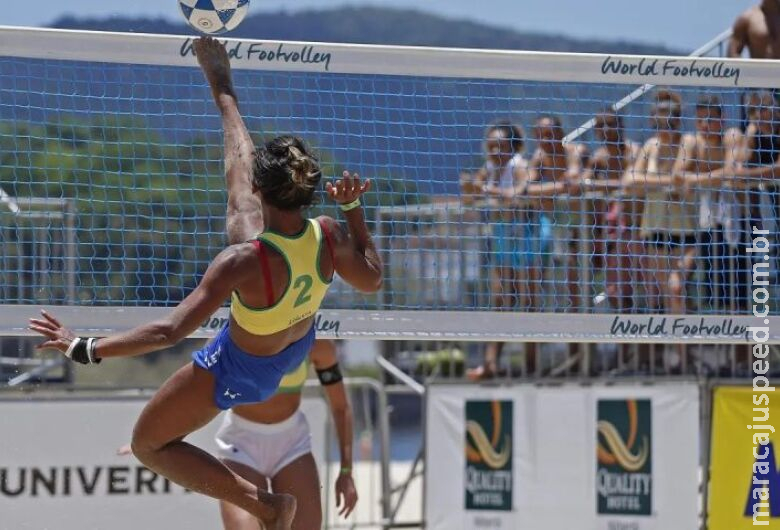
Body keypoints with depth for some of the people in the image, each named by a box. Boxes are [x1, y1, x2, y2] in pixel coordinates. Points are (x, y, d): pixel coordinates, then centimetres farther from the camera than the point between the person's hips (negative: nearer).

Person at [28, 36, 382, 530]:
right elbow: (372, 280, -6)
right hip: (302, 342, 6)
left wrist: (86, 349, -38)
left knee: (149, 444, 12)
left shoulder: (245, 260, -45)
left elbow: (169, 331, -45)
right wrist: (354, 208, 2)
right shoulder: (330, 235, -29)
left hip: (244, 367, -6)